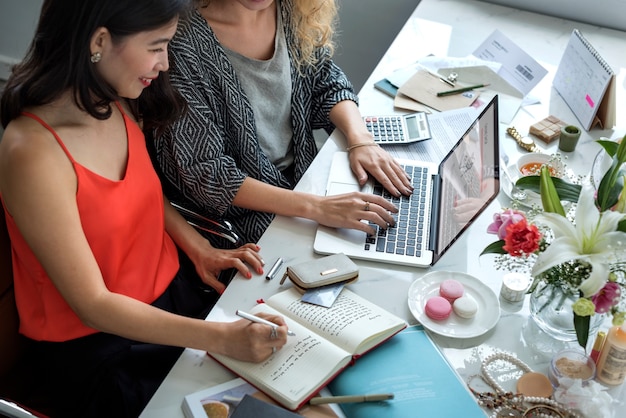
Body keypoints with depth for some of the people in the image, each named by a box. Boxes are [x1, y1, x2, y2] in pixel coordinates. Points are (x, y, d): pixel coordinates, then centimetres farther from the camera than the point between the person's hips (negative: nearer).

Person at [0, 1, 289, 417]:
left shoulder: (120, 105, -4)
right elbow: (92, 304, -23)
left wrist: (200, 249, -1)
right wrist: (221, 338, -28)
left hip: (174, 291, 7)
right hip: (95, 349, -7)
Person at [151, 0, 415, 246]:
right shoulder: (186, 43, -23)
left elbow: (327, 84, 8)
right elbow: (206, 172, -23)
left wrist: (361, 141, -13)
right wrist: (314, 207, -31)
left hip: (303, 174, 7)